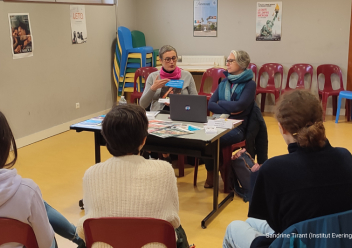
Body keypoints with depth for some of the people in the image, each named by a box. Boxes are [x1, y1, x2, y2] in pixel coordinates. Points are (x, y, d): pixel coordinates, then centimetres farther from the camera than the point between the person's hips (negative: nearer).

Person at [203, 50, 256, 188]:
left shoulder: (249, 84, -1)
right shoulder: (224, 83, 17)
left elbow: (239, 106, -16)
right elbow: (210, 105, 5)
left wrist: (220, 103, -2)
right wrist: (228, 110, -11)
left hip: (237, 126, -5)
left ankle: (211, 175, -6)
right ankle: (210, 174, -7)